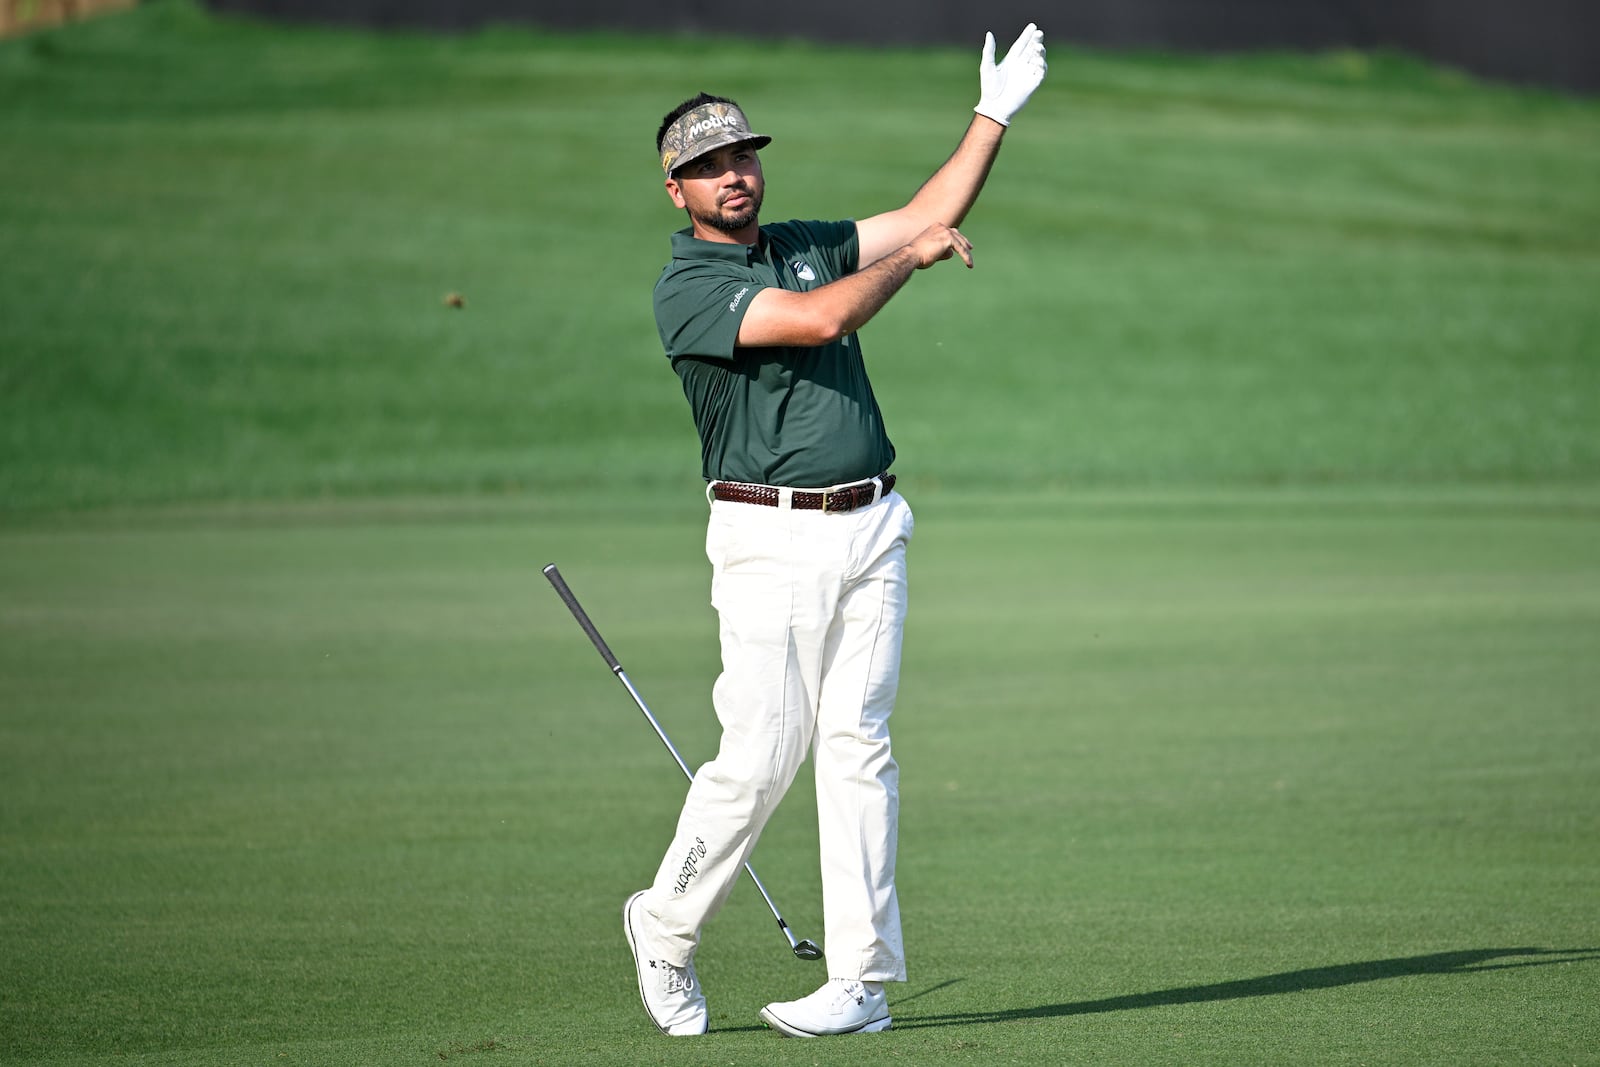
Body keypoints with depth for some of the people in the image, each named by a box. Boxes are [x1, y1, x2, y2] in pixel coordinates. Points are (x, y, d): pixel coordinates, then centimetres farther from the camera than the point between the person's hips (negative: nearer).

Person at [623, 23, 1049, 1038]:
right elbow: (823, 319, -18)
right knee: (761, 755, -9)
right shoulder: (688, 289, -7)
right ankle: (667, 926, 14)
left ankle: (863, 980, 0)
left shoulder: (808, 245, 16)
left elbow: (930, 214, 16)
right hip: (772, 540, -5)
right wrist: (915, 256, -4)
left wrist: (996, 115, 9)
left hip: (871, 529, 5)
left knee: (859, 747, 0)